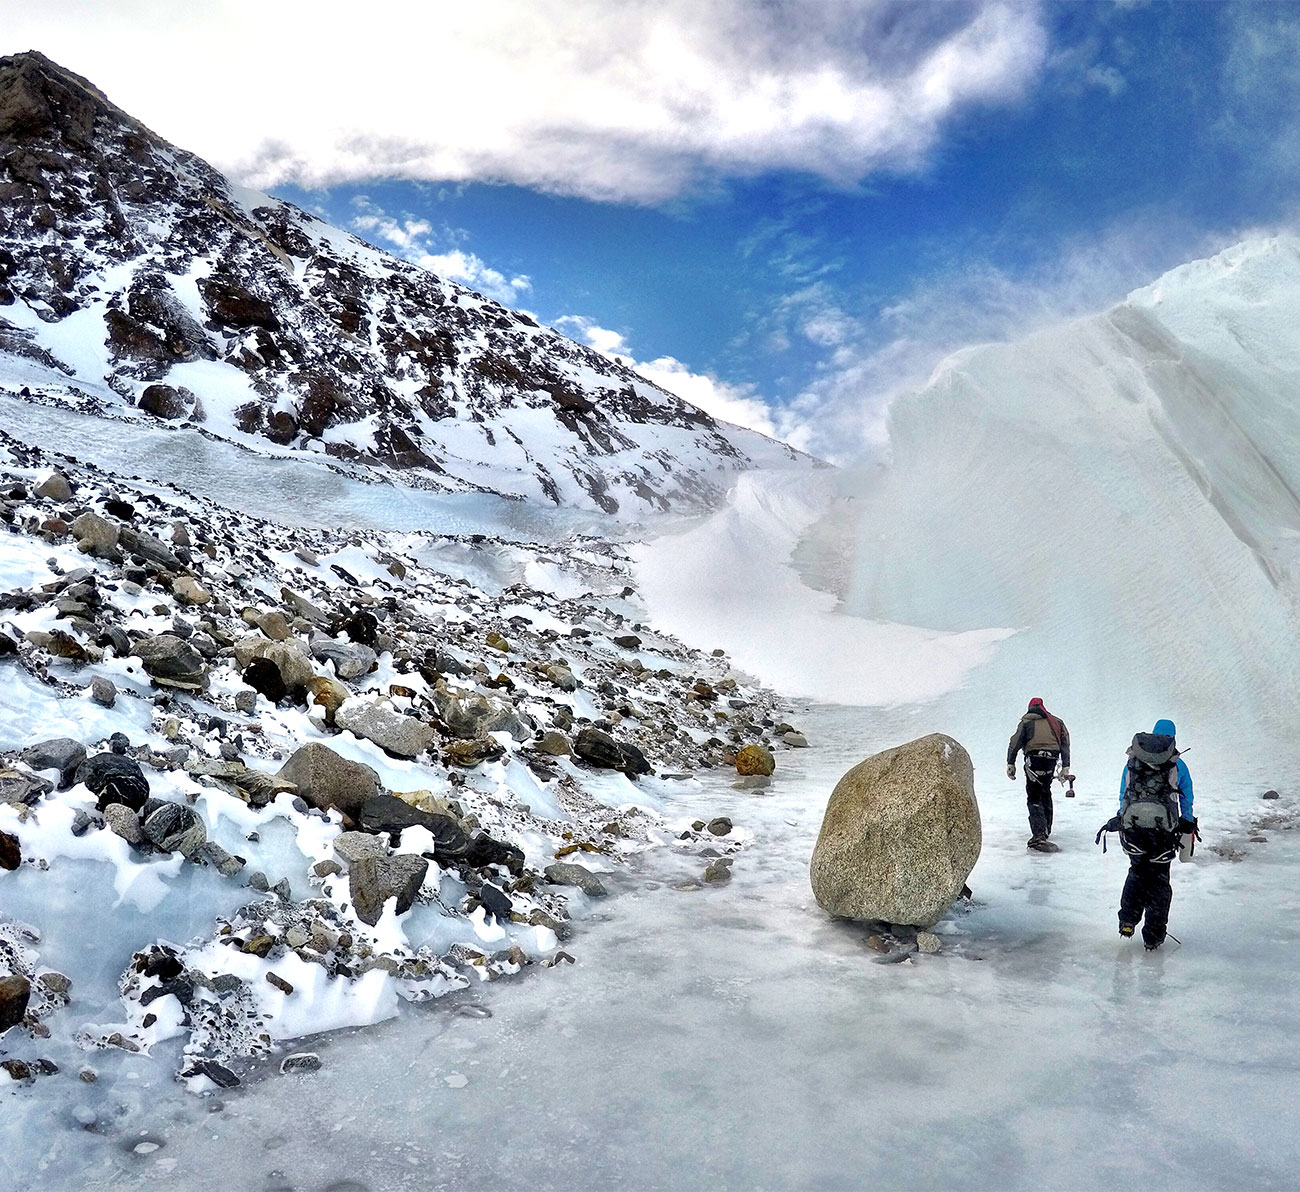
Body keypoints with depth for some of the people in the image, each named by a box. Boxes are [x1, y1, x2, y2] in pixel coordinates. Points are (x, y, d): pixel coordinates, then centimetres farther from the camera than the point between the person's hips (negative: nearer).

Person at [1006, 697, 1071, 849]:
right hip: (1051, 760, 4)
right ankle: (1046, 828, 33)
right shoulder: (1056, 722, 19)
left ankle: (1039, 834, -22)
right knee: (1045, 792, 24)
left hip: (1034, 759, -4)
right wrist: (1065, 766, 11)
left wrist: (1010, 764, 2)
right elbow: (1065, 743, 12)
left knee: (1034, 797, -5)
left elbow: (1015, 743, 0)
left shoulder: (1026, 722, 9)